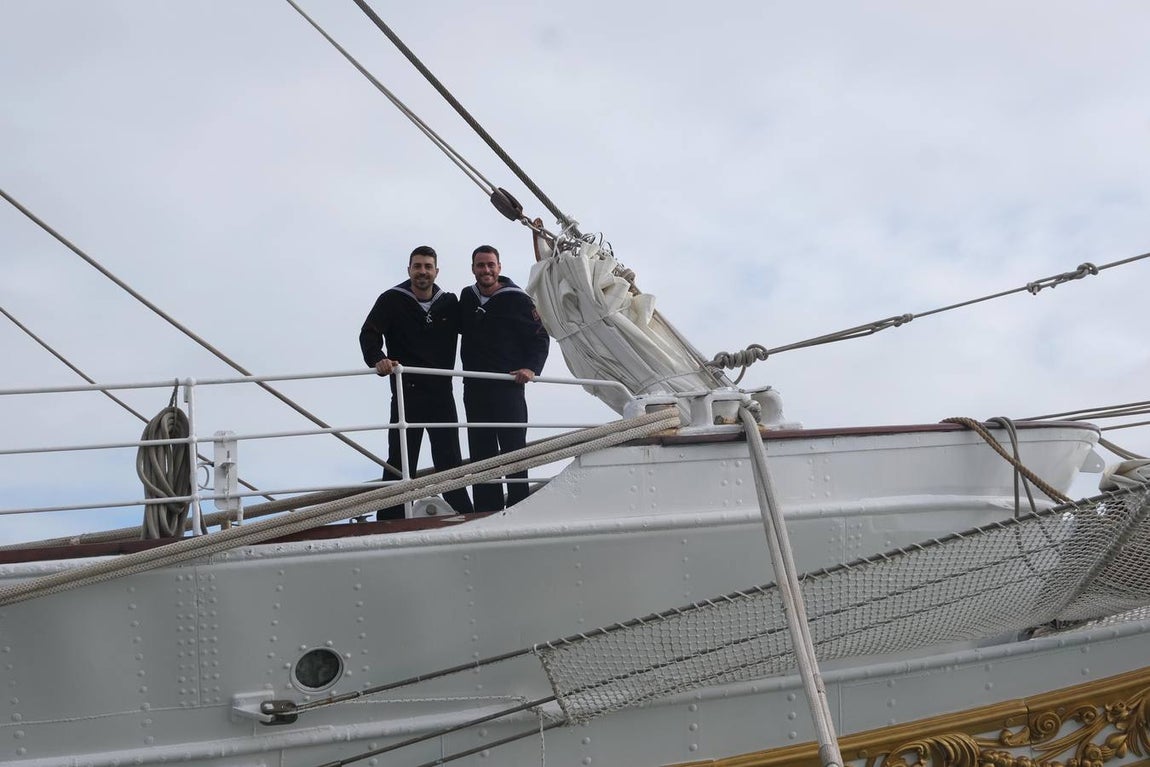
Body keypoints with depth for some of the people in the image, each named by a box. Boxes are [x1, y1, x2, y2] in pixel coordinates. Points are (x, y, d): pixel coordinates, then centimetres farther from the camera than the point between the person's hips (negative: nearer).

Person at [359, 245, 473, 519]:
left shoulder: (450, 303, 9)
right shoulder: (392, 300, -1)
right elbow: (369, 333, -10)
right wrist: (377, 359, -31)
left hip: (442, 394, 3)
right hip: (407, 393, -3)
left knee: (450, 461, 10)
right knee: (400, 461, -2)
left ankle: (464, 519, 19)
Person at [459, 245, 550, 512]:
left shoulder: (517, 299, -4)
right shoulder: (466, 297, 12)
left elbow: (540, 337, -4)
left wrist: (532, 368, -17)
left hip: (508, 386, -5)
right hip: (474, 388, 5)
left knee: (514, 449, -4)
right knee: (481, 453, 5)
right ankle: (487, 512, 8)